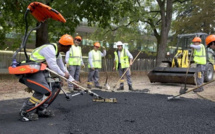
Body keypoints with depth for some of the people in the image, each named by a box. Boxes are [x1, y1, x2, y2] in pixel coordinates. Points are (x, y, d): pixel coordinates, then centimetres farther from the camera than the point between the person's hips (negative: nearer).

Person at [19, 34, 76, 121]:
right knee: (45, 91, -23)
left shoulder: (57, 53, 15)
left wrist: (71, 80, 25)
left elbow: (62, 68, 24)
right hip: (31, 72, -11)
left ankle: (41, 110, 10)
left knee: (56, 86, 10)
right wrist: (63, 75, -7)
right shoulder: (50, 49, -18)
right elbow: (52, 66, -22)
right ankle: (26, 112, -10)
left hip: (41, 72, 11)